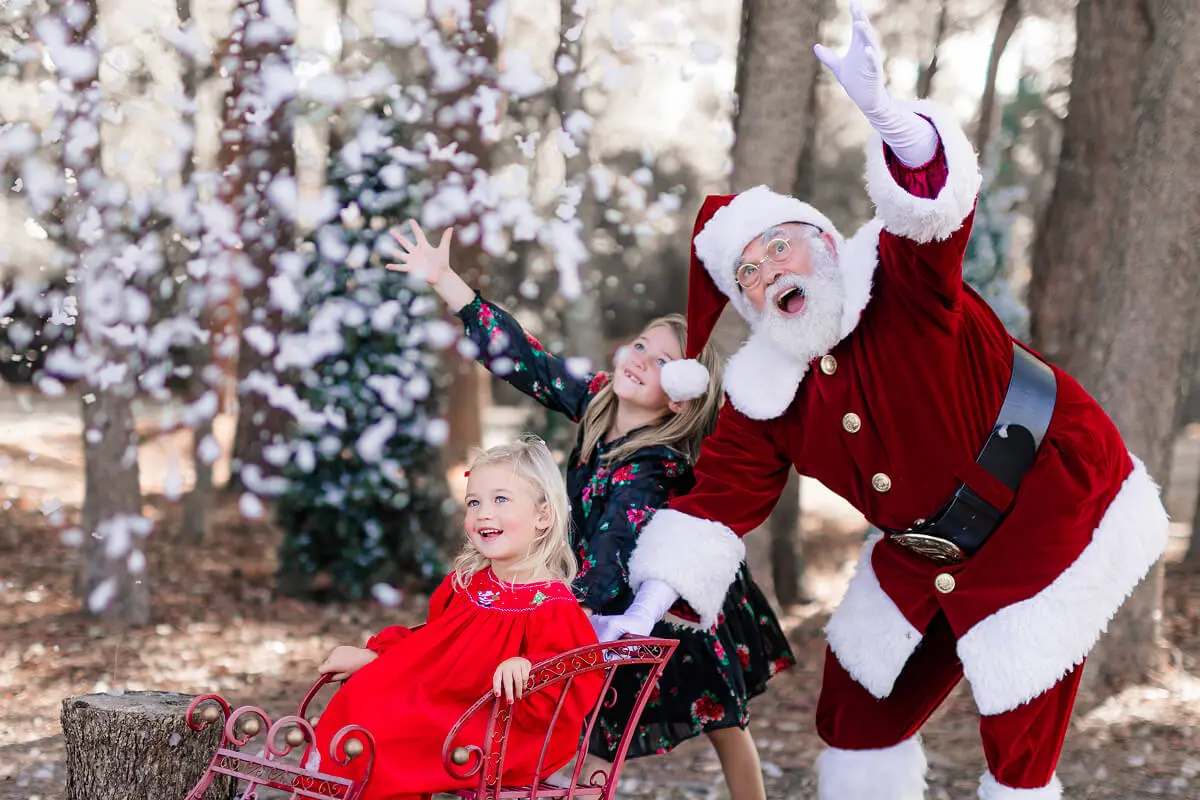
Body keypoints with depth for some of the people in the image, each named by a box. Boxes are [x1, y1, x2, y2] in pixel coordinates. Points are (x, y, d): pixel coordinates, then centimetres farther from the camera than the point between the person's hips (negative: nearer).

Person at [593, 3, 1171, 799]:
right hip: (930, 558, 7)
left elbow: (941, 203, -41)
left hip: (1052, 517, -7)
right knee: (858, 713, 15)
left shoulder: (901, 281, -21)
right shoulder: (767, 395, -2)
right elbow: (723, 497, -1)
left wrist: (884, 112, -62)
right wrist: (651, 607, -13)